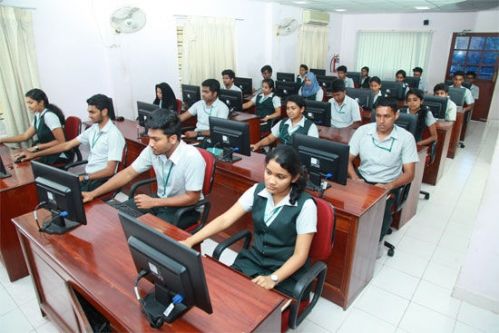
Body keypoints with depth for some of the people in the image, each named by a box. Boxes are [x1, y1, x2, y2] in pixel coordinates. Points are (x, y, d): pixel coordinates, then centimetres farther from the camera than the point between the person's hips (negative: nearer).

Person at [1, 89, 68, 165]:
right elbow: (25, 136, 11)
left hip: (59, 156, -8)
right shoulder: (37, 116, 8)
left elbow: (61, 141, -21)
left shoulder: (49, 116, -19)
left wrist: (37, 147, -17)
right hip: (48, 153, 8)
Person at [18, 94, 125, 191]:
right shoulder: (93, 129, 9)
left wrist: (83, 178, -24)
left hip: (101, 181, -8)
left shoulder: (114, 135, -17)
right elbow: (67, 145, 12)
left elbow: (110, 170, -20)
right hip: (87, 175, 8)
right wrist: (34, 154, 12)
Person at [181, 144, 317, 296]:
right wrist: (189, 241, -17)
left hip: (286, 274, -4)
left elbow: (300, 255, -15)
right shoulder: (257, 190, -6)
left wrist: (273, 279, -29)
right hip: (254, 260, 4)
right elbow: (224, 220, -8)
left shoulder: (305, 205, -18)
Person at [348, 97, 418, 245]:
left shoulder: (406, 138, -7)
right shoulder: (362, 131, -2)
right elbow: (347, 159, 1)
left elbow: (409, 174, -7)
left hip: (388, 185, -2)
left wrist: (389, 186, -26)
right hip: (362, 180, 2)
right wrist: (355, 178, -18)